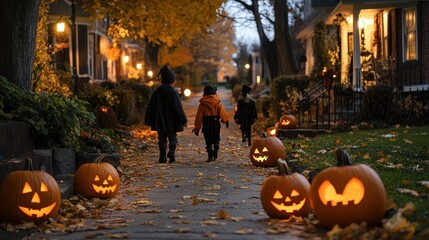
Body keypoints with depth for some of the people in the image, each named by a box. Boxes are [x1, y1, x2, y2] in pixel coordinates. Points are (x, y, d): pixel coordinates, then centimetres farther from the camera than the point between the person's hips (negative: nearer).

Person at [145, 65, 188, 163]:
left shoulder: (157, 92, -2)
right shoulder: (173, 92, -12)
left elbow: (151, 107, 3)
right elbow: (178, 107, -11)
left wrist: (148, 120, 13)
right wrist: (183, 120, -4)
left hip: (160, 122, 2)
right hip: (171, 122, -2)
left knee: (162, 139, 12)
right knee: (172, 138, 10)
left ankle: (163, 157, 9)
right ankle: (171, 151, -14)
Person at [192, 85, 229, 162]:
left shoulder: (202, 104, -4)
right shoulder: (218, 103, -5)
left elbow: (199, 116, -2)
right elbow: (222, 113, -4)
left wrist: (197, 127, 3)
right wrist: (226, 121, 11)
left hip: (206, 124, -1)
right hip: (216, 124, 1)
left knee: (208, 141, 5)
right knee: (216, 141, 15)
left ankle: (210, 156, -4)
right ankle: (215, 156, 13)